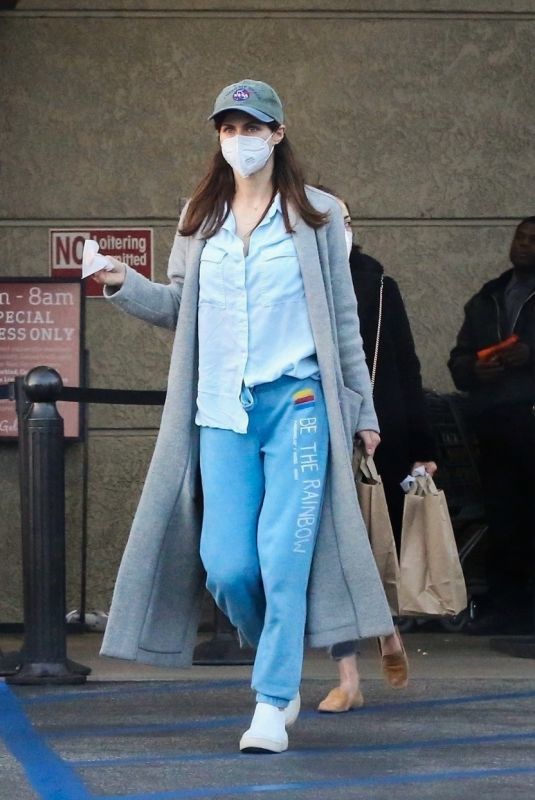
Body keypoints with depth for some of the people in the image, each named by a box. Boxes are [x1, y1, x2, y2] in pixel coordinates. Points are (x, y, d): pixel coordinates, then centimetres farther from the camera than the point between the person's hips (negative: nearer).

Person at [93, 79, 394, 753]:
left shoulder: (315, 216, 6)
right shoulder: (200, 219, 14)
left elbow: (342, 318, 9)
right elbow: (177, 308, 13)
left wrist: (362, 409, 10)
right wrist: (123, 284, -6)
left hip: (297, 402, -3)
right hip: (222, 410, 3)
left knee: (283, 558, -11)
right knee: (226, 565, -5)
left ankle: (272, 707, -7)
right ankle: (282, 673, 19)